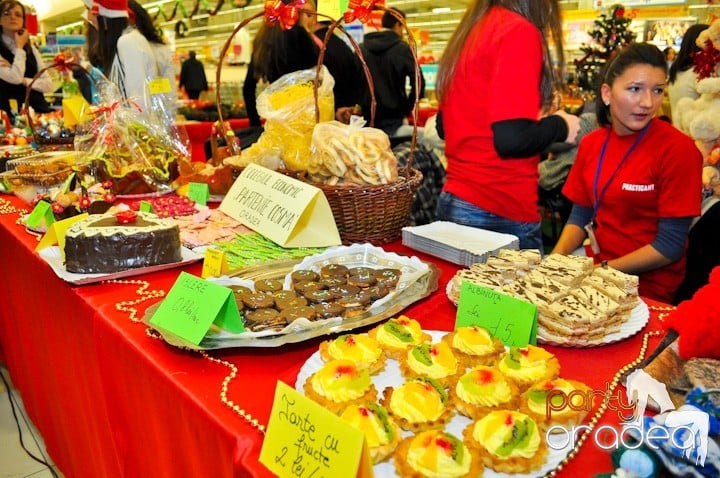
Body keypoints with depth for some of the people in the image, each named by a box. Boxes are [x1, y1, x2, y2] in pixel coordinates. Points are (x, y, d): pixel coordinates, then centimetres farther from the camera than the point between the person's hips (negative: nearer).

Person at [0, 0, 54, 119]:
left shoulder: (31, 48, 15)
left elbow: (49, 85, 8)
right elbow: (15, 78, -15)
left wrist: (24, 80, -7)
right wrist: (19, 47, -4)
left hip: (38, 109, 4)